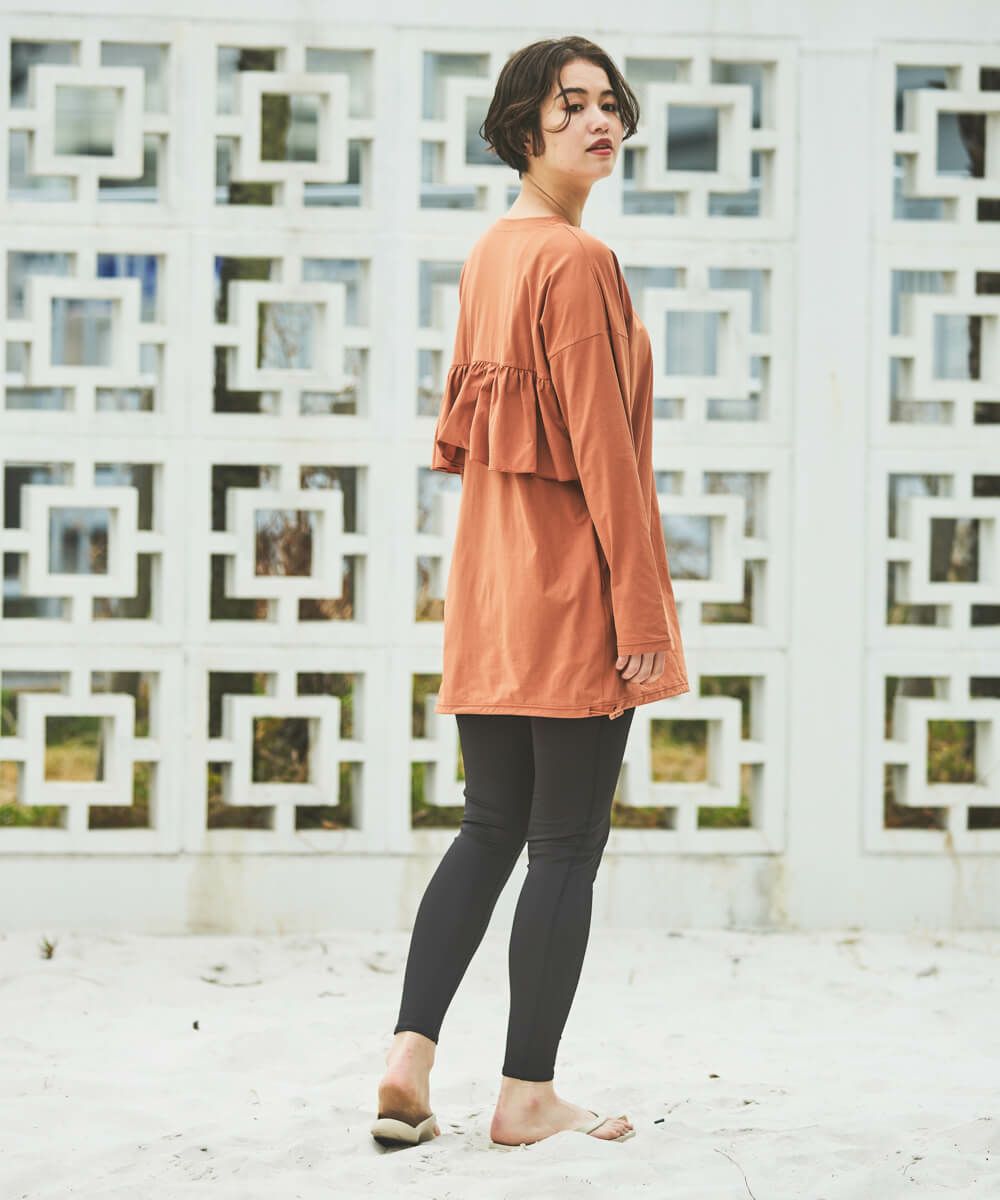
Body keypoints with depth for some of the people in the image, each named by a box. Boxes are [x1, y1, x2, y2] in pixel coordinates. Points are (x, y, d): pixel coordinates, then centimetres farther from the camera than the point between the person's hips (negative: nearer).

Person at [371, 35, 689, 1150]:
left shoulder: (488, 253, 13)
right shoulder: (577, 262, -14)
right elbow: (601, 446, -17)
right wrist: (641, 608, -15)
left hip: (489, 581, 8)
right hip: (576, 590, -8)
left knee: (488, 828, 13)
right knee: (566, 844, 0)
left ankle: (407, 1061, 6)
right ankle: (527, 1096, 7)